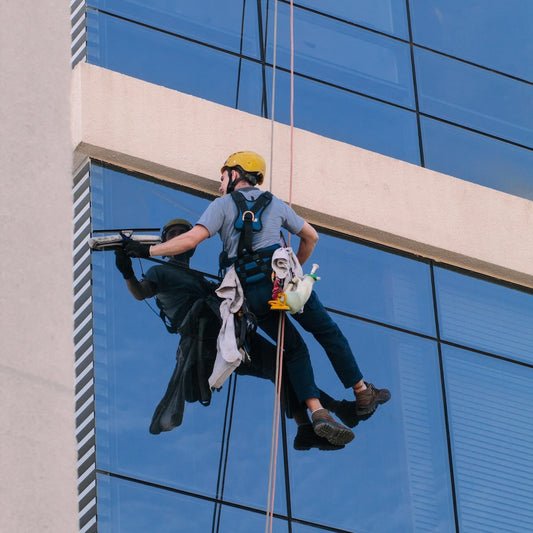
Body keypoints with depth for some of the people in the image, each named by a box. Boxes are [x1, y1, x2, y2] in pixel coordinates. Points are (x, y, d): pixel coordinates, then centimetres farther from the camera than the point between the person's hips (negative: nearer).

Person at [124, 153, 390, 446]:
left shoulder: (222, 205, 9)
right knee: (329, 334, 17)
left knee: (294, 349, 12)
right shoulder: (275, 203, 20)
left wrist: (146, 250, 2)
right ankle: (363, 394, 23)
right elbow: (311, 237, 27)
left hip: (252, 292, 0)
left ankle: (317, 412, -2)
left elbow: (191, 239, -5)